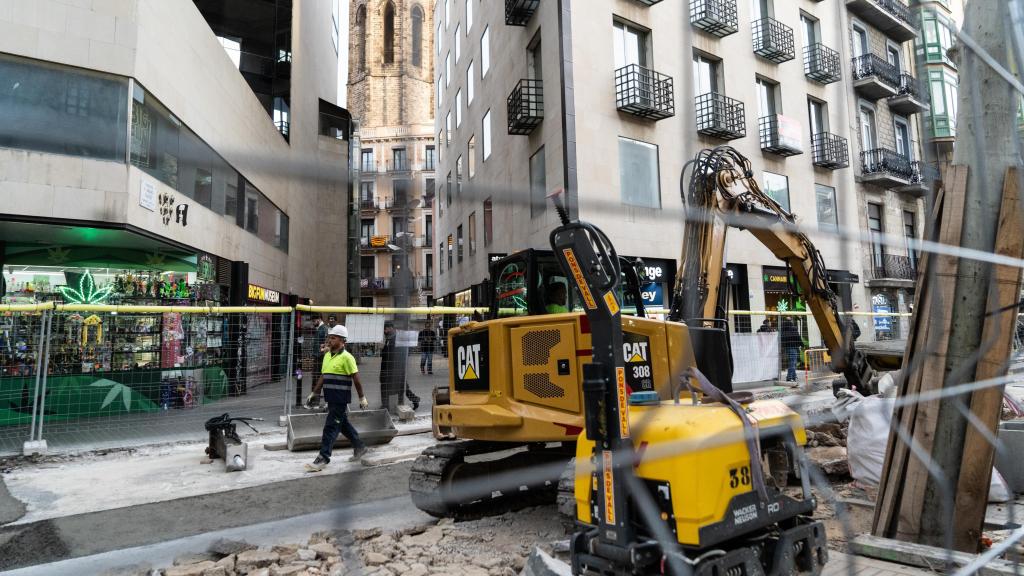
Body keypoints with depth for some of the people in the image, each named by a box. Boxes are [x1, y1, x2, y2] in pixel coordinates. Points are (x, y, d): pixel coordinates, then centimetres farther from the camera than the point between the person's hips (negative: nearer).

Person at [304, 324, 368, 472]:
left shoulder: (346, 357, -13)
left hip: (340, 399, -8)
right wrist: (314, 393, 17)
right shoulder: (327, 355, 11)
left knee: (331, 427, -6)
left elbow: (356, 379, -11)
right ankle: (359, 447, 35)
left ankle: (323, 458, -1)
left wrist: (362, 397, -9)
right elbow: (323, 376, 18)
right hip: (331, 398, 8)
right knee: (343, 424, 19)